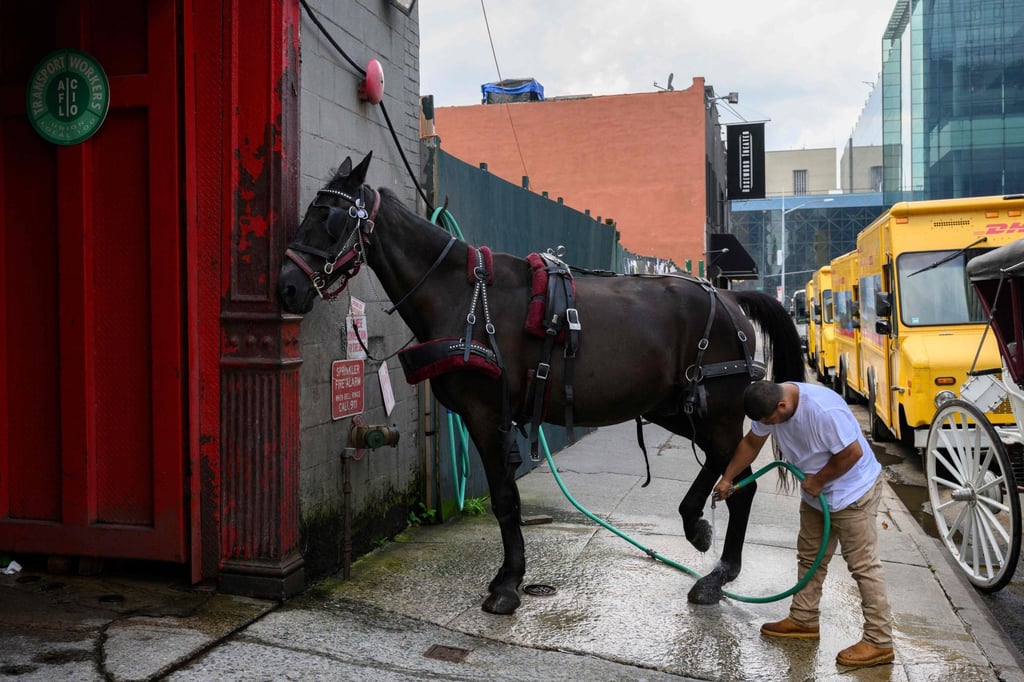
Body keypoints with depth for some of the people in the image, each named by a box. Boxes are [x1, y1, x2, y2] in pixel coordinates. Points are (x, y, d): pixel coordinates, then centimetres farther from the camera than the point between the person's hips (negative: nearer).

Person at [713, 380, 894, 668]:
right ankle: (803, 620, 30)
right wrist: (727, 478, 9)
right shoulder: (771, 404, -9)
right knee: (809, 557, 17)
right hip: (816, 492, 9)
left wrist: (817, 480, -17)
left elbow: (852, 453, -28)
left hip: (853, 492, -9)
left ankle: (879, 642, 1)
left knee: (864, 565, -5)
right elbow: (751, 442, 6)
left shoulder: (824, 410, -35)